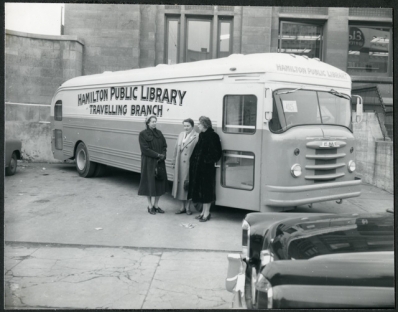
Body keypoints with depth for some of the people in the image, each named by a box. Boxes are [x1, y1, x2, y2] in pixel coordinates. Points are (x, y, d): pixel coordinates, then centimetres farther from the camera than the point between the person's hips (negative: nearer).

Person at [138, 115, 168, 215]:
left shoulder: (159, 133, 10)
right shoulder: (143, 134, -7)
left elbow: (164, 146, 7)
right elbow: (145, 149, -14)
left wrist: (163, 155, -11)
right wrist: (158, 155, -16)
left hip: (160, 162, 5)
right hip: (149, 162, -5)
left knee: (159, 183, 6)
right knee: (150, 183, 1)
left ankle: (156, 205, 17)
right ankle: (150, 206, 12)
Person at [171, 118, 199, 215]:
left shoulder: (196, 136, -10)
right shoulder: (181, 135, 12)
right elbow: (176, 148, 14)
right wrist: (174, 161, 11)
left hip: (190, 165, -6)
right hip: (179, 165, 6)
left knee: (188, 185, 2)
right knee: (180, 184, 11)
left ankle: (187, 207, 17)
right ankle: (183, 206, 24)